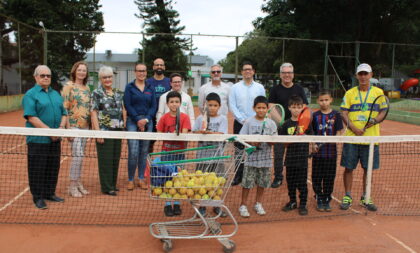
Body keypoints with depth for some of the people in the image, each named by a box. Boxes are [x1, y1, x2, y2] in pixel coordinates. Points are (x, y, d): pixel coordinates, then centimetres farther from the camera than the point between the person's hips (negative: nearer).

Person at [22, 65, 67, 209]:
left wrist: (61, 127, -4)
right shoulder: (30, 95, -5)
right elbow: (31, 117, -15)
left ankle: (50, 193, 27)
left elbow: (63, 113, 15)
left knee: (53, 168, 13)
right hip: (38, 139, -6)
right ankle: (38, 197, 12)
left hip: (55, 139, 6)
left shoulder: (56, 94, 15)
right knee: (38, 169, 1)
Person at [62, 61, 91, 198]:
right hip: (74, 125, -6)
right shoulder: (69, 86, -5)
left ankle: (78, 182, 21)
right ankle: (72, 186, 1)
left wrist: (90, 125, 13)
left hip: (85, 126, 6)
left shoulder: (87, 88, 13)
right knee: (78, 155, -10)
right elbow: (64, 108, -10)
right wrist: (68, 128, -15)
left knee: (79, 155, 12)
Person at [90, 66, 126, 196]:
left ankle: (113, 184, 24)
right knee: (106, 159, 0)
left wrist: (124, 125, 7)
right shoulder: (97, 93, -4)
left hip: (118, 130, 6)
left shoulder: (118, 93, 13)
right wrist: (98, 132, -15)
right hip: (104, 130, -6)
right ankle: (107, 187, 10)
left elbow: (123, 110, 18)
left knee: (116, 158, 11)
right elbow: (93, 113, -8)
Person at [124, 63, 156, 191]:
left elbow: (153, 106, 6)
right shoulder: (129, 87, 3)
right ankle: (130, 179, 4)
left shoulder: (150, 88, 11)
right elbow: (127, 105, -4)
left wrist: (146, 119, -9)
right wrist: (138, 120, -11)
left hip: (147, 121, 3)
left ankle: (141, 179, 16)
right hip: (133, 121, -3)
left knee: (144, 151, 7)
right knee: (133, 152, -9)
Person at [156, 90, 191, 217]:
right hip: (167, 151, 0)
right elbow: (159, 134, -1)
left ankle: (177, 204, 20)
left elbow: (184, 134, -12)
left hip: (179, 151, 0)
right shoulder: (164, 118, -1)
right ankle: (167, 204, 14)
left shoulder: (184, 117, -3)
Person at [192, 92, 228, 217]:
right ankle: (202, 206, 18)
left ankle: (216, 206, 23)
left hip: (217, 153, 0)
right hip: (203, 153, 0)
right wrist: (204, 132, -18)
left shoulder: (222, 119, 3)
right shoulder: (200, 118, 6)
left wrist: (205, 132, -20)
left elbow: (220, 135, -10)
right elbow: (194, 134, 1)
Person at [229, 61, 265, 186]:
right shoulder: (235, 88, 4)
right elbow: (232, 106, -1)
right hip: (239, 123, 0)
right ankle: (238, 176, 13)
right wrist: (242, 120, -9)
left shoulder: (260, 87, 7)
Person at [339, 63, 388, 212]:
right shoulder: (350, 93, 5)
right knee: (349, 168, 3)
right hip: (351, 137, 0)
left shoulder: (378, 92, 7)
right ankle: (347, 197, 18)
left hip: (371, 137, 1)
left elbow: (383, 112, 5)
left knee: (368, 169, 8)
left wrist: (375, 119, -17)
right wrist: (353, 127, -15)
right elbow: (344, 113, 0)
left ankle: (365, 198, 24)